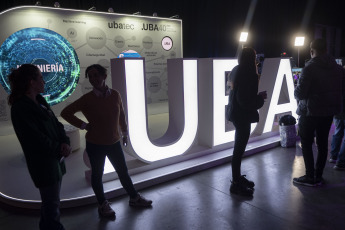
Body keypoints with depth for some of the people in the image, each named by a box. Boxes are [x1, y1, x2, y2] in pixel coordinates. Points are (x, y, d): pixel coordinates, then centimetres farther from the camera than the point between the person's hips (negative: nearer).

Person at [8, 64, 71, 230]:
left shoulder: (40, 101, 8)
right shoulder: (20, 108, -17)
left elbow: (56, 124, 7)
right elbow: (37, 140, -21)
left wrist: (65, 143, -9)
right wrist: (60, 149, -9)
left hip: (55, 158, 8)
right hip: (43, 164, -8)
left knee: (51, 202, 21)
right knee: (52, 205, 5)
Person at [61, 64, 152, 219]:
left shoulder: (115, 95, -4)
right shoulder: (87, 99, -13)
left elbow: (121, 115, 9)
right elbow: (66, 113, -6)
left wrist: (124, 133, 17)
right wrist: (83, 125, -9)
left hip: (114, 142, 3)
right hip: (95, 144, -3)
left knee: (123, 171, 15)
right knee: (97, 174, 13)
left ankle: (134, 198, 34)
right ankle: (103, 205, 33)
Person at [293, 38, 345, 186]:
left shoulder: (309, 68, -16)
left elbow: (299, 93, -18)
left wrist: (296, 93, 3)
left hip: (310, 111, -6)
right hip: (329, 111, 7)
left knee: (306, 144, 3)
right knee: (322, 143, 12)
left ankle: (310, 177, 6)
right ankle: (318, 176, 19)